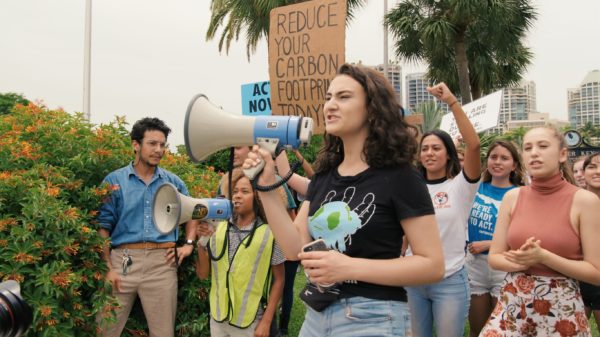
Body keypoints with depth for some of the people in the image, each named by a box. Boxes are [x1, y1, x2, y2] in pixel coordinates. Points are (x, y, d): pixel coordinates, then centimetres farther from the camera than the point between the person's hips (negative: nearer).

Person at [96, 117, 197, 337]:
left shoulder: (173, 182, 11)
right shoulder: (114, 180, 3)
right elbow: (103, 226, 1)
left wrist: (189, 244, 9)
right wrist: (108, 267, -7)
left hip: (163, 262, 2)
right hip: (123, 260, -2)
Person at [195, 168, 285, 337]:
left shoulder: (270, 234, -11)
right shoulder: (220, 229, -3)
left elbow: (278, 280, -4)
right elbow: (203, 274, 1)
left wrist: (266, 321, -7)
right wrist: (202, 242, -14)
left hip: (250, 322, -3)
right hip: (217, 318, 3)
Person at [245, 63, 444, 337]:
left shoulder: (398, 176, -11)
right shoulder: (324, 174, 6)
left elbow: (432, 265, -14)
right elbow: (295, 248, 1)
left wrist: (350, 267, -23)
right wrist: (266, 187, -8)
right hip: (316, 314, 6)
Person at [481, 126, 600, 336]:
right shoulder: (512, 197, 1)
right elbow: (494, 258, 4)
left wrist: (543, 257, -20)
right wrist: (523, 261, -16)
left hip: (562, 309, -2)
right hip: (512, 304, 3)